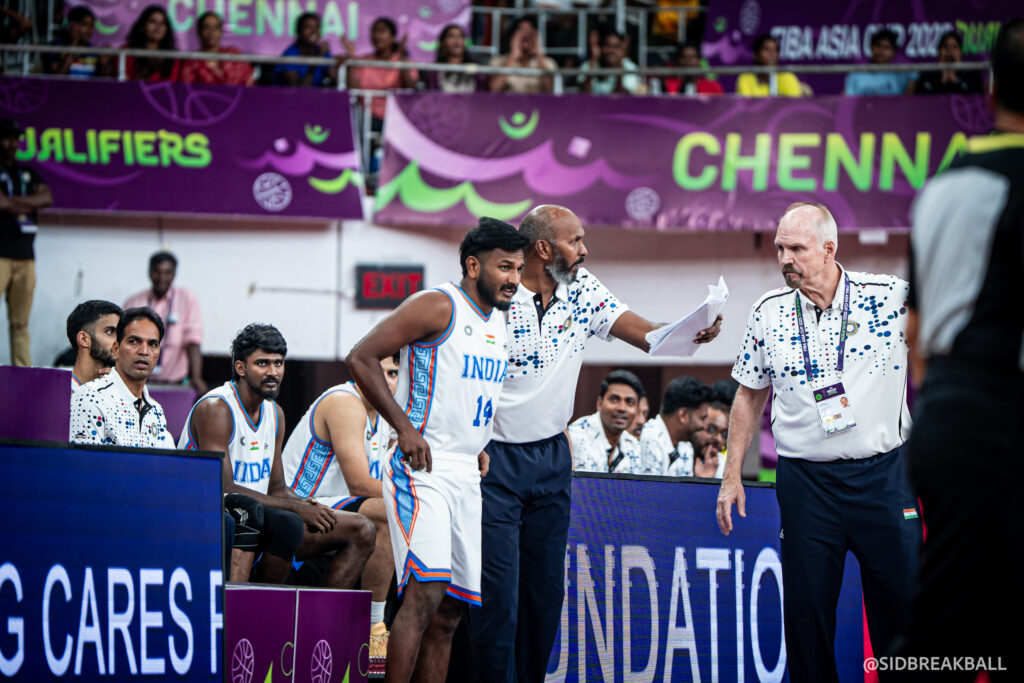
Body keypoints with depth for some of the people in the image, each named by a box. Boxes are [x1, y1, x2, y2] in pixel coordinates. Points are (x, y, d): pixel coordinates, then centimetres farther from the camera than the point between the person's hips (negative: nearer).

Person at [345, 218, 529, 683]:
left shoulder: (501, 320, 16)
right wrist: (405, 428, -17)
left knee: (449, 610, 6)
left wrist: (480, 447, 16)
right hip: (422, 469, -8)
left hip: (467, 475, 8)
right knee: (425, 591, -20)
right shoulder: (438, 307, -10)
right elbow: (361, 357, -14)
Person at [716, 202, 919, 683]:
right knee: (806, 609, 2)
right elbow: (749, 396, 14)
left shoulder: (893, 297, -4)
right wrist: (731, 475, 12)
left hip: (883, 475, -1)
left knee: (900, 600, 1)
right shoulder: (769, 313, 3)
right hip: (805, 479, 1)